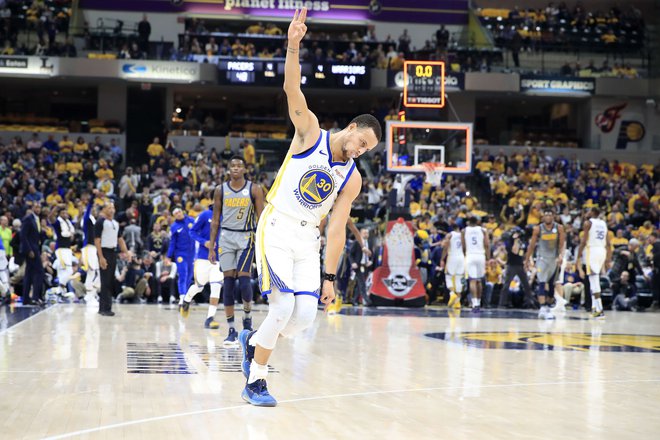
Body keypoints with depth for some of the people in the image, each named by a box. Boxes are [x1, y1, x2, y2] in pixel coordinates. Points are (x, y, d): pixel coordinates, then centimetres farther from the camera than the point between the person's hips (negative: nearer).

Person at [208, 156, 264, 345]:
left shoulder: (254, 189, -2)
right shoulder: (221, 190, 4)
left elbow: (261, 218, -1)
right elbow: (215, 220, 8)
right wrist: (211, 247, 4)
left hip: (246, 237, -2)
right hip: (226, 237, 2)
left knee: (244, 280, -13)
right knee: (228, 282, -1)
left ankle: (247, 317, 14)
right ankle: (232, 330, 3)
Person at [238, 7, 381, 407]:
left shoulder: (352, 180, 3)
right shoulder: (310, 133, -5)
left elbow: (337, 229, 3)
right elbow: (293, 89, -19)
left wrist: (330, 277, -2)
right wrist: (294, 47, -35)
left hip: (308, 238, 5)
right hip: (276, 228, -5)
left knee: (305, 315, -7)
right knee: (283, 306, -17)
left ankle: (254, 341, 23)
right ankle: (255, 382, -1)